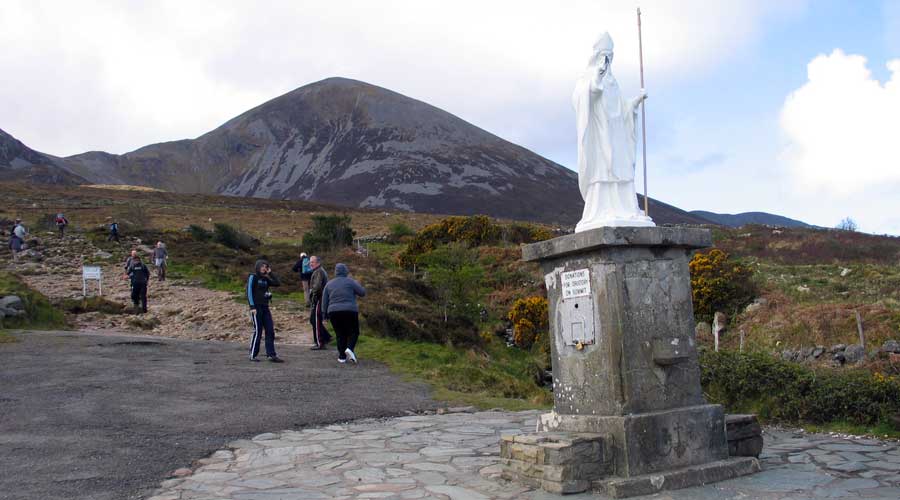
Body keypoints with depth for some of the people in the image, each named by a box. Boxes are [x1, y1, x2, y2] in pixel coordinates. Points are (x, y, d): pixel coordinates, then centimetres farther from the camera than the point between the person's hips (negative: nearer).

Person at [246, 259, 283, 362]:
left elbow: (277, 283, 11)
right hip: (256, 307, -6)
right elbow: (249, 292, -8)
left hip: (265, 308, 6)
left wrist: (270, 273, 6)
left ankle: (271, 355, 2)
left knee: (270, 331, 1)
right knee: (257, 331, -4)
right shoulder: (253, 277, -2)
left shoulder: (265, 279, 15)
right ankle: (253, 355, 6)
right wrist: (252, 306, -15)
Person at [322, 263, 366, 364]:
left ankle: (342, 357, 8)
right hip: (350, 312, -3)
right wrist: (357, 284, 20)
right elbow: (362, 293, 4)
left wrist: (326, 314, 17)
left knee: (340, 334, 15)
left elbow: (324, 302, 8)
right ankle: (349, 348, -14)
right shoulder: (350, 282, -1)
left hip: (334, 312, 3)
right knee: (353, 333, 11)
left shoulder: (329, 284, 9)